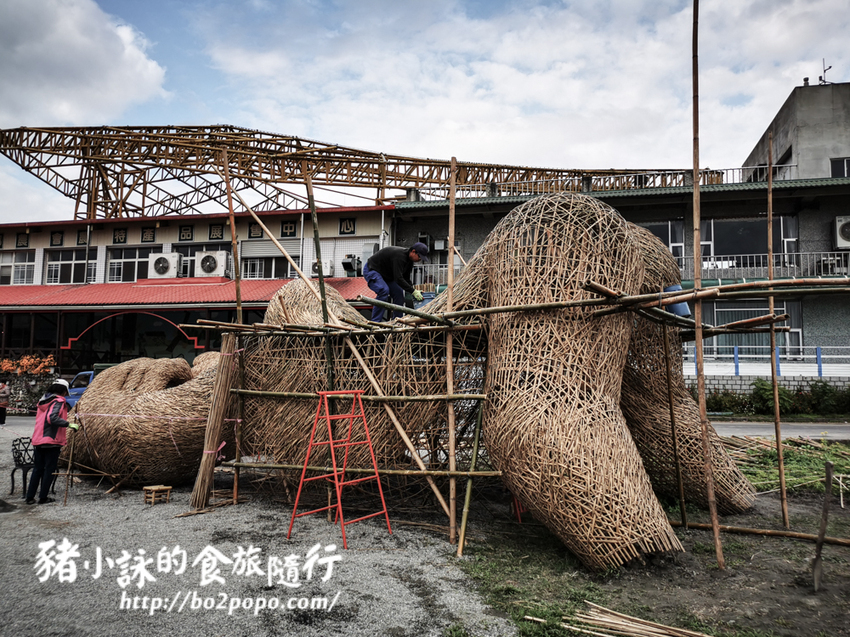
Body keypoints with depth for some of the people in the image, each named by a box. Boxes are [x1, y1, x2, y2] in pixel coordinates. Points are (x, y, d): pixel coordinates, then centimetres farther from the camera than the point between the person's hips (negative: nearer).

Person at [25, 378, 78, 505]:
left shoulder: (43, 400, 15)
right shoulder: (58, 401, -11)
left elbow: (42, 419, 20)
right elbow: (52, 418, -25)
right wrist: (69, 424, -25)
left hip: (38, 440, 8)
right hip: (52, 441, -8)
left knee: (37, 469, 14)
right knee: (49, 469, 2)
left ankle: (30, 497, 15)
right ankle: (43, 497, 6)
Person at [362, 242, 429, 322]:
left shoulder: (409, 260, -1)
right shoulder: (399, 255, -32)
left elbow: (406, 279, 6)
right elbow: (398, 279, -35)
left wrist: (414, 290, -8)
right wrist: (413, 291, -31)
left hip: (385, 275, 10)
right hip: (371, 270, -10)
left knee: (399, 293, 2)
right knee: (384, 290, -30)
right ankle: (375, 322, -28)